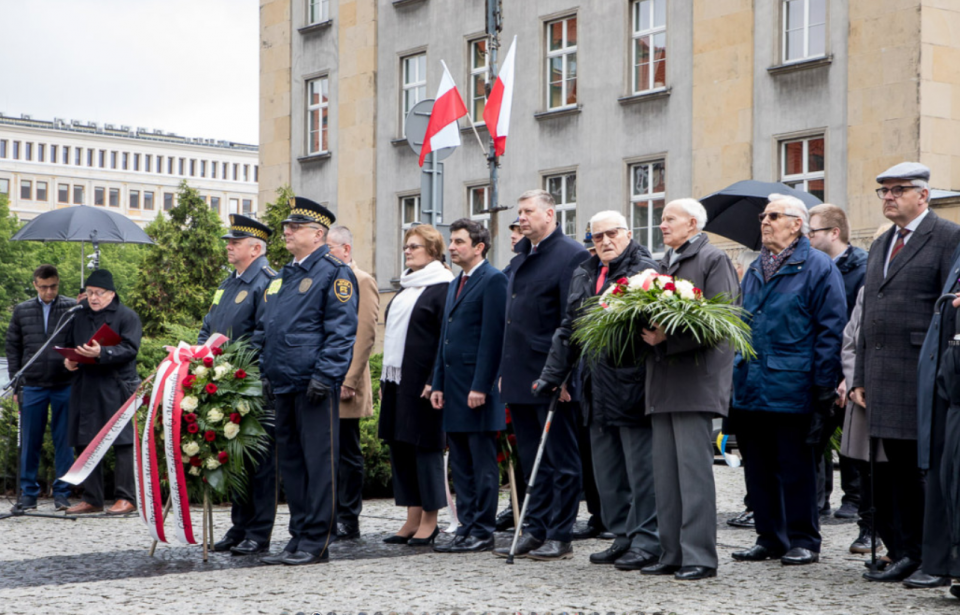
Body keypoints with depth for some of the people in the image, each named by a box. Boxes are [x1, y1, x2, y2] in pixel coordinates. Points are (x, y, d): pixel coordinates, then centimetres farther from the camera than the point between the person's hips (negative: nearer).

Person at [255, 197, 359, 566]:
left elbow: (342, 331, -13)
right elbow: (264, 329, 24)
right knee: (290, 462, 11)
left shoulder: (333, 272, -6)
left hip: (314, 387, -9)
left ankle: (317, 542, 1)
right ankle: (299, 537, 19)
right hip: (284, 386, 9)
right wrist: (266, 372, 15)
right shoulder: (284, 277, 19)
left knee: (318, 462, -4)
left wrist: (324, 376, -18)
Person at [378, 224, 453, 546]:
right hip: (397, 380, 9)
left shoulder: (441, 288, -9)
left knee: (425, 445, -3)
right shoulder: (405, 288, 18)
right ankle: (412, 518, 15)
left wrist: (434, 381, -19)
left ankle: (430, 520, 5)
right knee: (399, 446, 9)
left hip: (421, 382, -9)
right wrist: (385, 379, 15)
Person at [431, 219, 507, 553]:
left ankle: (483, 532, 3)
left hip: (478, 388, -9)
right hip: (454, 387, 9)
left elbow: (492, 337, -15)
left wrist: (481, 386, -18)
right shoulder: (455, 284, 19)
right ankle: (466, 528, 16)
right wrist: (438, 384, 13)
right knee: (461, 464, 11)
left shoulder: (493, 280, -8)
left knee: (483, 463, -2)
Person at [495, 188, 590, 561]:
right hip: (520, 377, 8)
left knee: (561, 461, 1)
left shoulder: (571, 255, -9)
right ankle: (536, 531, 20)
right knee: (532, 461, 13)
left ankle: (560, 537, 7)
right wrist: (504, 371, 16)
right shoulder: (520, 257, 16)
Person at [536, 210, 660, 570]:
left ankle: (646, 541, 3)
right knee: (607, 470, 11)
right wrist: (552, 375, 20)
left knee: (641, 467, -4)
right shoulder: (583, 276, 19)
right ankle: (623, 537, 20)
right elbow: (569, 330, 23)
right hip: (597, 390, 8)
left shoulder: (644, 271, -3)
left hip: (633, 384, -8)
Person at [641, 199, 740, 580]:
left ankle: (699, 556, -4)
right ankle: (673, 553, 13)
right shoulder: (664, 264, 23)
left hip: (695, 378, -8)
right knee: (665, 470, 8)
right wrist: (648, 331, -1)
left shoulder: (713, 259, -3)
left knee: (693, 466, -8)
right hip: (662, 381, 8)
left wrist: (667, 338, -20)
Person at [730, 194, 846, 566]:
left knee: (794, 469, 1)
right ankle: (769, 538, 20)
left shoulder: (818, 267, -4)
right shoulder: (755, 270, 17)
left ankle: (803, 540, 11)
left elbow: (831, 329, -8)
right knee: (759, 469, 10)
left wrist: (823, 389, -12)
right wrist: (737, 375, 13)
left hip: (791, 390, -7)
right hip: (751, 389, 7)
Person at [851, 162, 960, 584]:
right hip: (884, 374, 7)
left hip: (923, 375, -7)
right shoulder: (880, 245, 21)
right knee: (897, 468, 9)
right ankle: (906, 554, 15)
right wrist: (860, 376, 16)